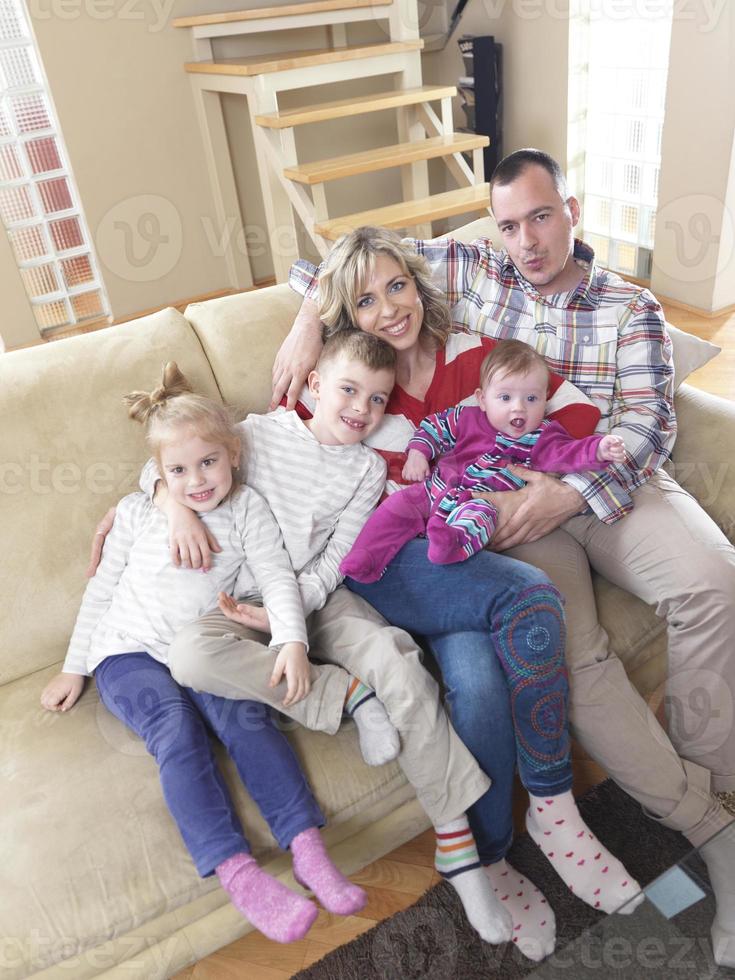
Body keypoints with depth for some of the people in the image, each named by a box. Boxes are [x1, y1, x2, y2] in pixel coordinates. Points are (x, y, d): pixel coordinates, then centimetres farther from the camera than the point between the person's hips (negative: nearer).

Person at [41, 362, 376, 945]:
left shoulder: (246, 509, 7)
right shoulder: (137, 512, 10)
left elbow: (277, 579, -3)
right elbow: (102, 590, 16)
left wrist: (292, 640, -21)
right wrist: (74, 668, 15)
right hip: (128, 655, 0)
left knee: (242, 712, -30)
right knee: (177, 724, -29)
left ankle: (307, 847, -30)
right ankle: (235, 871, -36)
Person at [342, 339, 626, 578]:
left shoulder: (541, 438, 2)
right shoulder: (466, 418, 9)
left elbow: (565, 453, -13)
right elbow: (434, 426, 19)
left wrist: (598, 450, -32)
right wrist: (417, 452, 3)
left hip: (483, 501, -3)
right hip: (437, 488, 4)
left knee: (479, 514, -37)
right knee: (400, 504, -14)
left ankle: (454, 541, -65)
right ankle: (366, 558, -17)